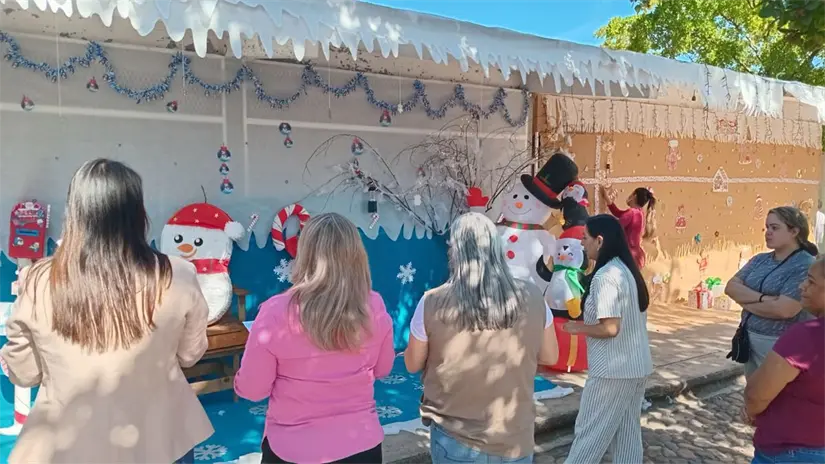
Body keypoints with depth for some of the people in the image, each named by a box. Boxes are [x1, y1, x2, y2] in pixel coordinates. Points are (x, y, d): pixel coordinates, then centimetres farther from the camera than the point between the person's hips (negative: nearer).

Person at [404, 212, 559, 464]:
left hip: (455, 440, -1)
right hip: (516, 441, 2)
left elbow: (412, 365, -2)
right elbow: (550, 357, 4)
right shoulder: (531, 297, -11)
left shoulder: (433, 303, -16)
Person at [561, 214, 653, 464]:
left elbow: (610, 328, -24)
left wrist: (578, 328, -8)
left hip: (613, 369, -9)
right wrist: (586, 323, 14)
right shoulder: (628, 270, 8)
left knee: (590, 432, 4)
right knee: (628, 432, 16)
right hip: (637, 366, 9)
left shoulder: (605, 276, -20)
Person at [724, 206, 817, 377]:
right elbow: (731, 287, -2)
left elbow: (783, 310, -24)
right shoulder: (759, 259, 6)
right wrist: (762, 298, -19)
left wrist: (746, 300, -9)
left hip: (780, 344, -6)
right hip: (749, 339, 6)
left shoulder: (806, 266, -14)